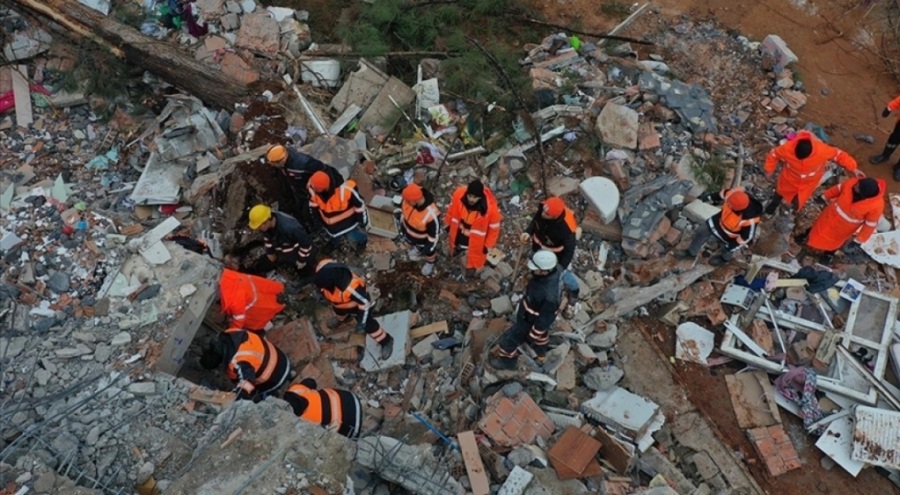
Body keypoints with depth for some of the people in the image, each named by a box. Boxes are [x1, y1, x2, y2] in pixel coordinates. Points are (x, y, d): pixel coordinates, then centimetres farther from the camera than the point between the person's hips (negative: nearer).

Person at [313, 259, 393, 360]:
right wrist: (325, 294, 9)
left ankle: (386, 341, 36)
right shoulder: (322, 267, -36)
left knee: (368, 324, 12)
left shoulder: (351, 288, -51)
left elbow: (365, 303, -33)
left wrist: (362, 322, -24)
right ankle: (341, 318, 73)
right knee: (338, 311, 37)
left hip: (356, 303, -6)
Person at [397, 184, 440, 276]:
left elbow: (434, 233, -27)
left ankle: (430, 262, 64)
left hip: (424, 238, -4)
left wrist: (430, 246, -14)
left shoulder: (431, 214, -47)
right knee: (417, 244, 38)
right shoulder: (411, 196, -30)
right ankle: (418, 248, 73)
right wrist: (402, 223, 9)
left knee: (428, 252, 30)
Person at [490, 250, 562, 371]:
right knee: (541, 335, 35)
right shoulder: (553, 270, -23)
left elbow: (544, 318, -28)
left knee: (510, 339, 17)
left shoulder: (549, 295, -46)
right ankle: (541, 353, 65)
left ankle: (506, 361, 46)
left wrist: (533, 335, -11)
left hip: (530, 321, -7)